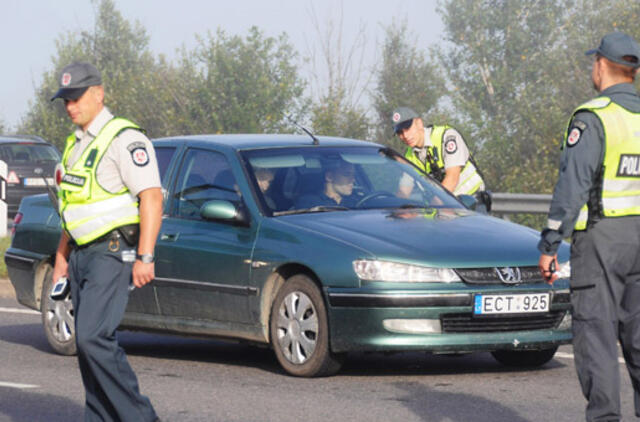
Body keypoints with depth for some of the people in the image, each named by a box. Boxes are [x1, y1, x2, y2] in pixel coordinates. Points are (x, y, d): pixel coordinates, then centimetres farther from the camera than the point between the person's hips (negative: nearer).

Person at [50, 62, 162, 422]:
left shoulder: (124, 139, -12)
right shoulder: (78, 142, 17)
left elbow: (152, 197, -17)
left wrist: (145, 257, -23)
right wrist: (63, 253, 24)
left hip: (112, 253, -9)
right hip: (83, 255, 9)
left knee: (93, 337, -19)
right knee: (90, 342, 6)